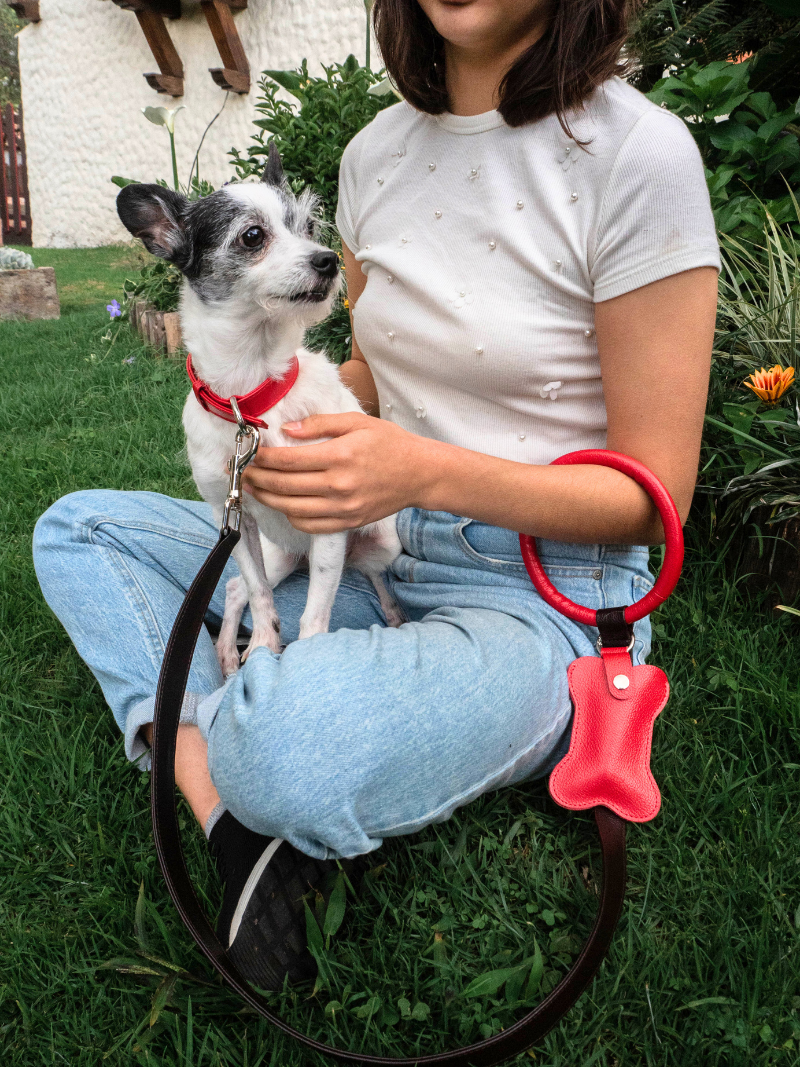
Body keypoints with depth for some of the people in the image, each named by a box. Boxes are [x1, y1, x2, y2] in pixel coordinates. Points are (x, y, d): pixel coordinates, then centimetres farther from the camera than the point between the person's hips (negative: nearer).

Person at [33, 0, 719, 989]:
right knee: (76, 530, 2)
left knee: (281, 740, -37)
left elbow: (655, 493, -13)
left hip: (545, 593, -7)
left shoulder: (635, 153, -15)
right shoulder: (375, 150, 5)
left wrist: (428, 472, -27)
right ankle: (241, 832, -15)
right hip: (372, 547, 7)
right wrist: (290, 430, -2)